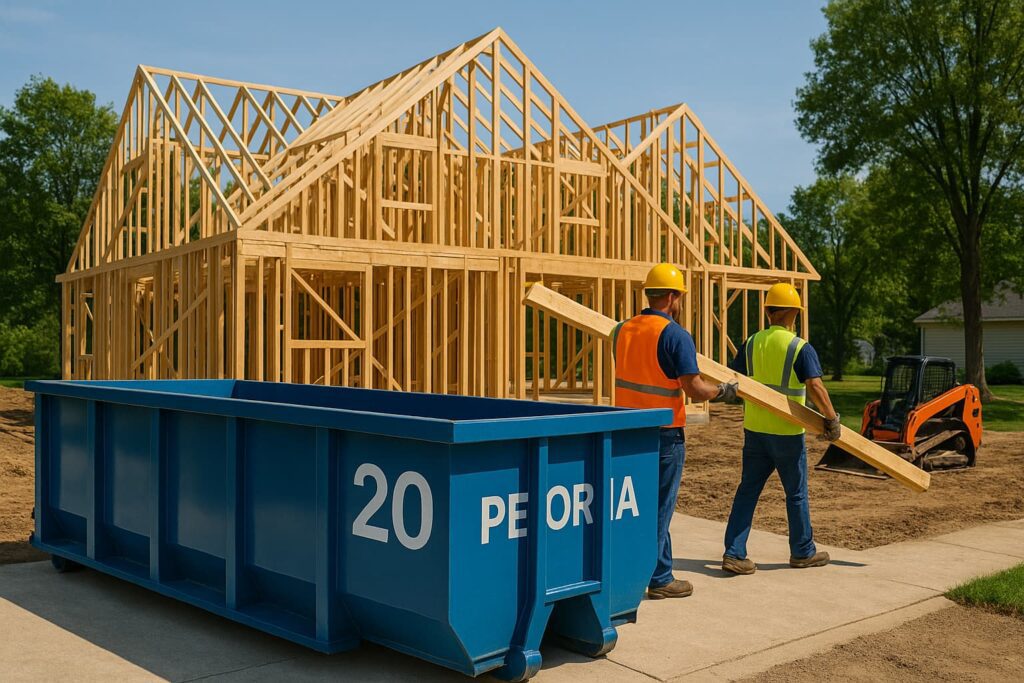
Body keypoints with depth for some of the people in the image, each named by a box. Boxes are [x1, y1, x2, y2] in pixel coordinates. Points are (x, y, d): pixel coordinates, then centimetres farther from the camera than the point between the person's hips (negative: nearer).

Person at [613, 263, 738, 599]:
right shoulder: (675, 335, -15)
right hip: (664, 432, -6)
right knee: (659, 506, 3)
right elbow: (694, 389, -18)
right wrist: (723, 391, 1)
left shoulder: (621, 330, 6)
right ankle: (659, 579, 12)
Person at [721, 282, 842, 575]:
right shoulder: (801, 348, -12)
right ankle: (802, 552, 26)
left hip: (754, 430, 4)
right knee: (796, 494, 12)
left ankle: (734, 553, 5)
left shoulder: (751, 344, 2)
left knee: (747, 490, 9)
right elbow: (815, 387, -23)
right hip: (787, 433, -4)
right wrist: (832, 419, -13)